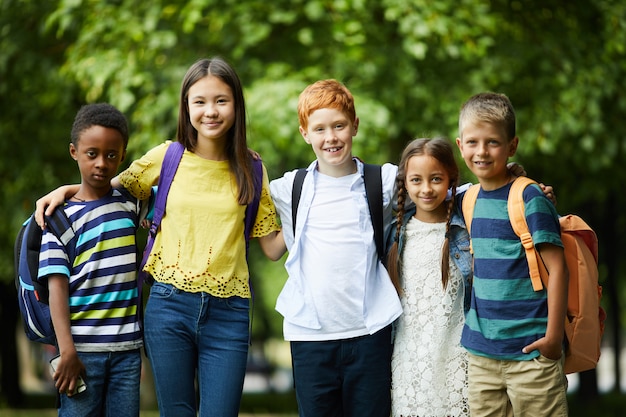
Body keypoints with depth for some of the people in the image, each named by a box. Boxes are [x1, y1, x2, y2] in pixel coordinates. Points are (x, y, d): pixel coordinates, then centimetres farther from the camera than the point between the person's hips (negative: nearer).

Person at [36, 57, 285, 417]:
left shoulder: (250, 169, 5)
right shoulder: (166, 158, 3)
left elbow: (273, 247, 6)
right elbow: (113, 189, 17)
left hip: (228, 313, 0)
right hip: (170, 305, 0)